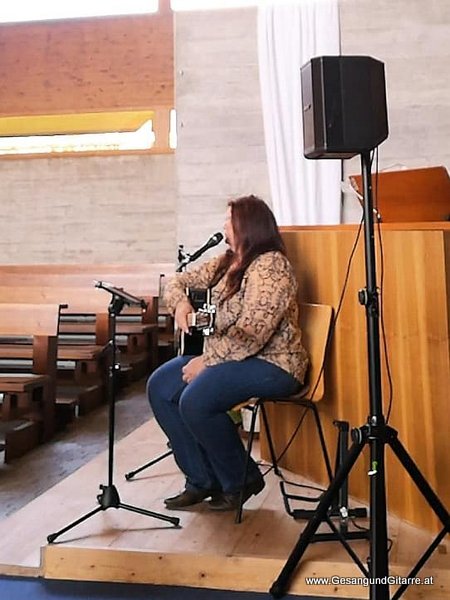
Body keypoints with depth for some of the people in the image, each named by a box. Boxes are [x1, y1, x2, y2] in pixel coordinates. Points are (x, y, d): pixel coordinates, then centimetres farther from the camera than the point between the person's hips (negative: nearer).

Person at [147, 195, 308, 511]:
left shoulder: (271, 265, -16)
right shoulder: (226, 262, 12)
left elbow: (251, 334, -24)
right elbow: (178, 281, 17)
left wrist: (206, 361, -20)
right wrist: (180, 303, -5)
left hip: (271, 363, -9)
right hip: (225, 357, 10)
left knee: (195, 401, -29)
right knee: (159, 387, -3)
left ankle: (242, 480, -3)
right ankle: (202, 480, 4)